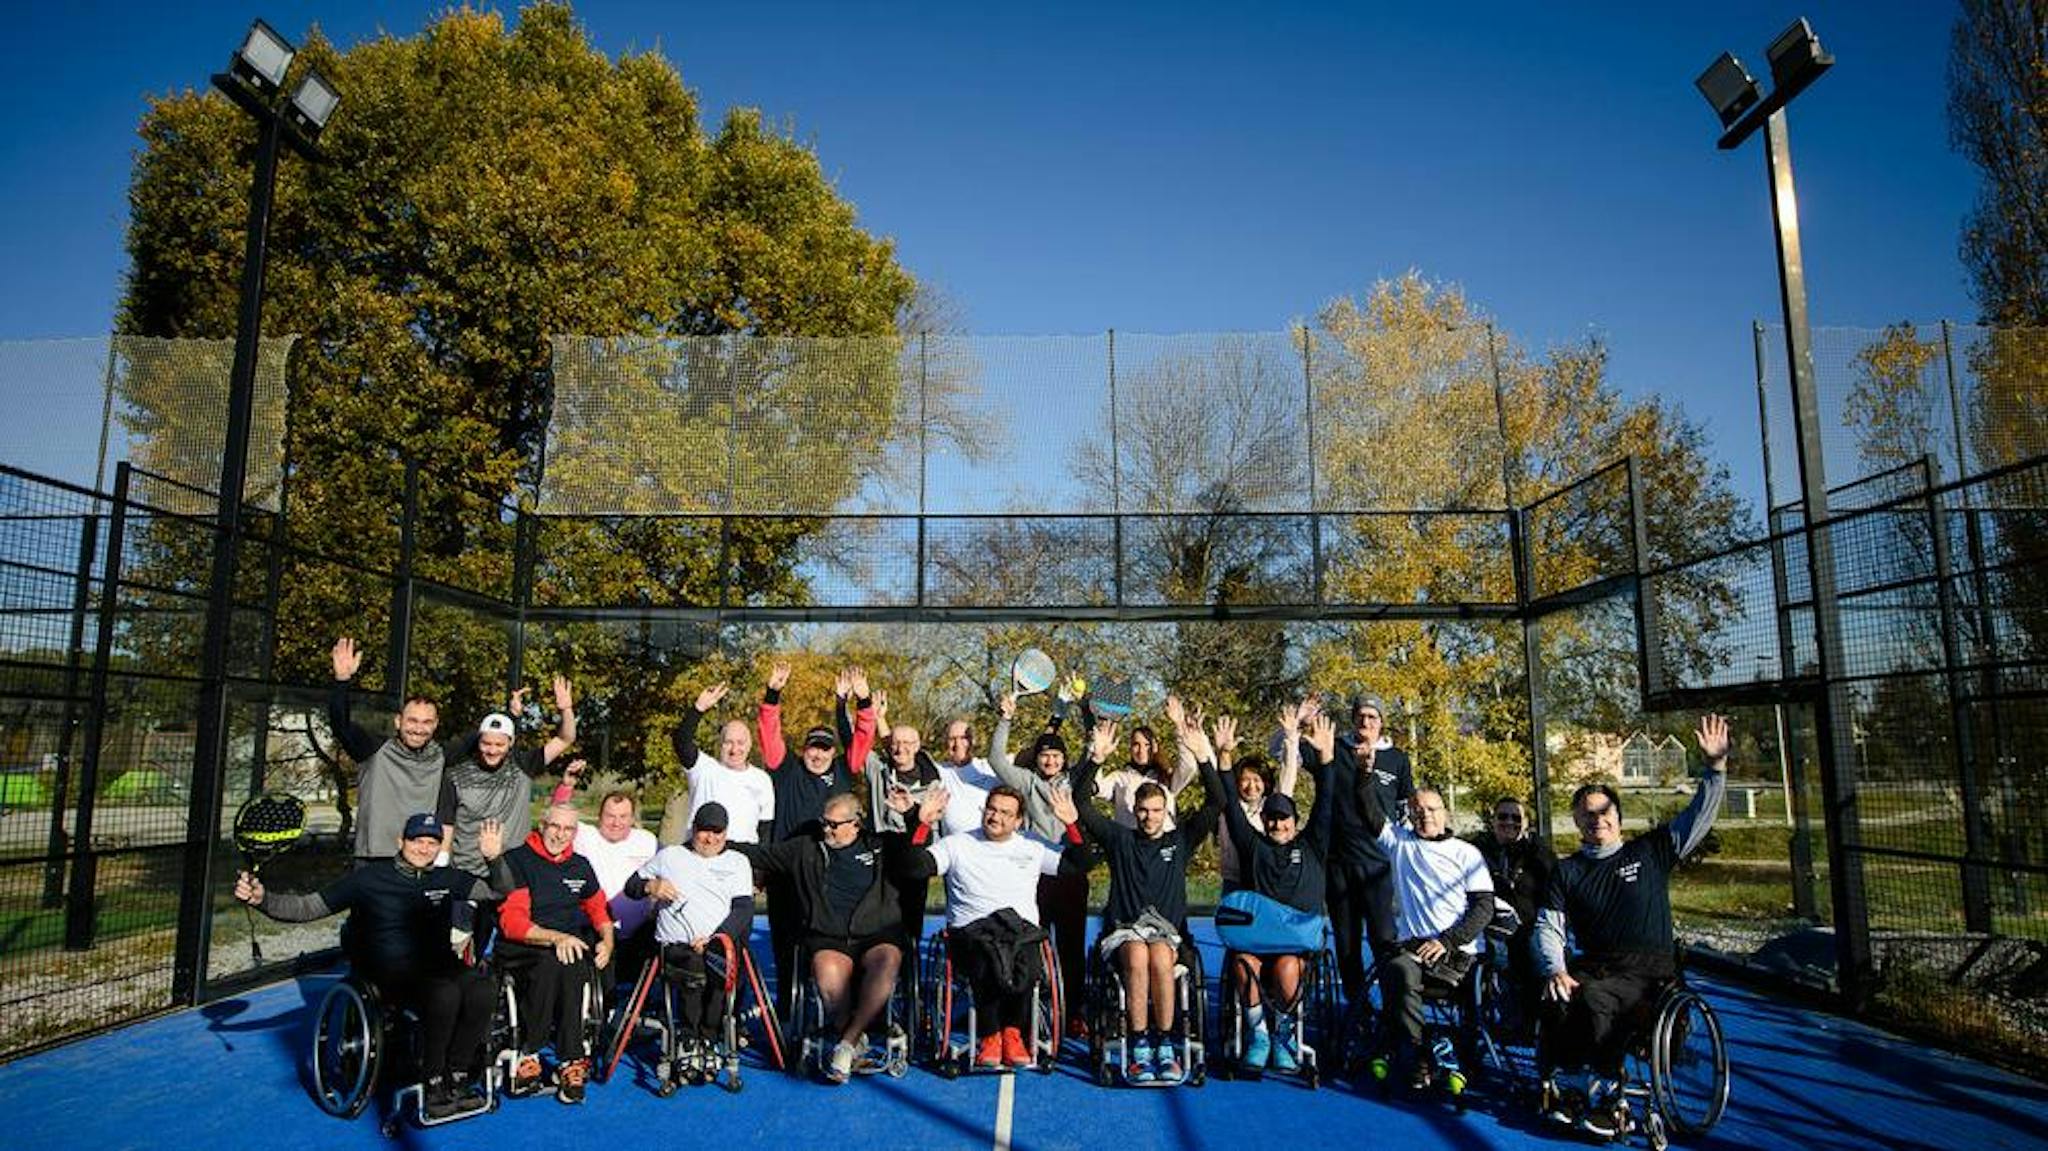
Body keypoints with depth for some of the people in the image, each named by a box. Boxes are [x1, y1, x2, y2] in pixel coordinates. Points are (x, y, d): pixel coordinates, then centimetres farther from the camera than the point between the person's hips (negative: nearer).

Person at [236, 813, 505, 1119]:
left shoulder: (449, 880, 15)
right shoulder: (369, 880, 7)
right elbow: (306, 907, 6)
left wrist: (494, 858, 0)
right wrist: (261, 898, -10)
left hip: (441, 967, 3)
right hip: (392, 975, -3)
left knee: (480, 991, -31)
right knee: (444, 994, -36)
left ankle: (456, 1079, -15)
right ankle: (433, 1085, -18)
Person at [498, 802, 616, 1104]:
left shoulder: (581, 866, 19)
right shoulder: (517, 860, 1)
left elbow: (598, 909, 30)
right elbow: (511, 921, -8)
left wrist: (607, 940, 8)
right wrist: (556, 938, -22)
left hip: (575, 946, 4)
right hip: (526, 948, -3)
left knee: (568, 968, -32)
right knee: (550, 964, -36)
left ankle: (569, 1062, -28)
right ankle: (529, 1053, -24)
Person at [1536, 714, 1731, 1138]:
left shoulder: (1649, 852, 10)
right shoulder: (1567, 872, 12)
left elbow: (1699, 816, 6)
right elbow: (1549, 927, 3)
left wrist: (1715, 766, -6)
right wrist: (1555, 970, -16)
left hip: (1648, 970, -2)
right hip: (1592, 966, 2)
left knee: (1595, 998, -33)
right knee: (1556, 998, -30)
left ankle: (1605, 1090, -18)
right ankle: (1560, 1084, -16)